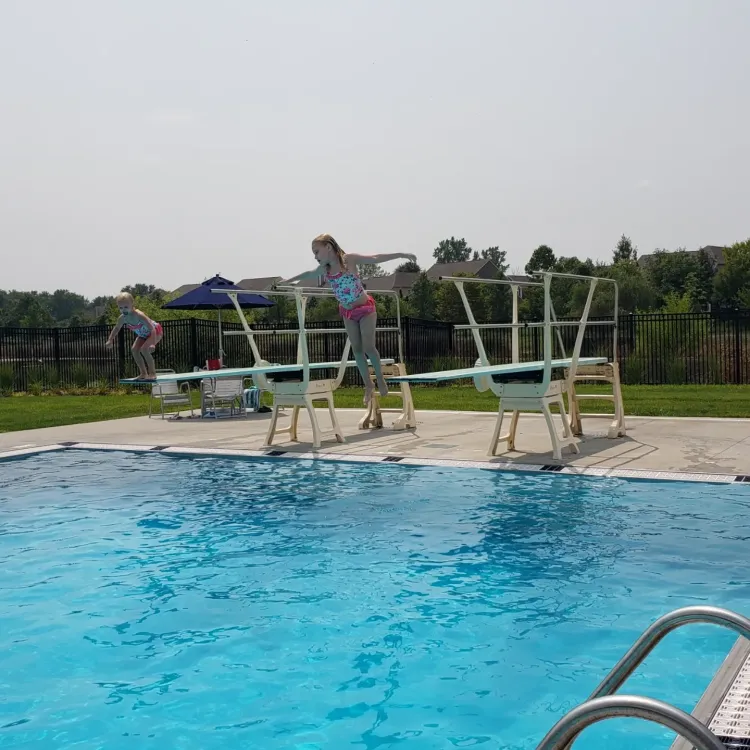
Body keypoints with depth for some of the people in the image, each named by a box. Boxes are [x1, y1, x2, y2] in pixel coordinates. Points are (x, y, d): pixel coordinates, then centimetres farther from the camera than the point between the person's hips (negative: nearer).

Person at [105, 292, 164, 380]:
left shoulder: (139, 315, -37)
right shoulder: (123, 318, -16)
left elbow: (152, 329, -40)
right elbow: (117, 328, 6)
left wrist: (152, 343, -48)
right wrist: (110, 340, -1)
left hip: (156, 331, -8)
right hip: (143, 334, 8)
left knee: (144, 349, -24)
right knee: (134, 350, -4)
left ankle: (152, 373, -15)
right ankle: (143, 373, 5)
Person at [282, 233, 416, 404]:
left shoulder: (349, 259, -18)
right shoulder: (324, 269, -1)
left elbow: (376, 258, -22)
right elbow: (308, 275, 19)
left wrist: (401, 254, -29)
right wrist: (288, 281, 31)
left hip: (365, 308, -5)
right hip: (347, 312, 5)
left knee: (368, 347, -7)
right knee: (357, 349, 4)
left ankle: (380, 379, 14)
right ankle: (368, 385, 14)